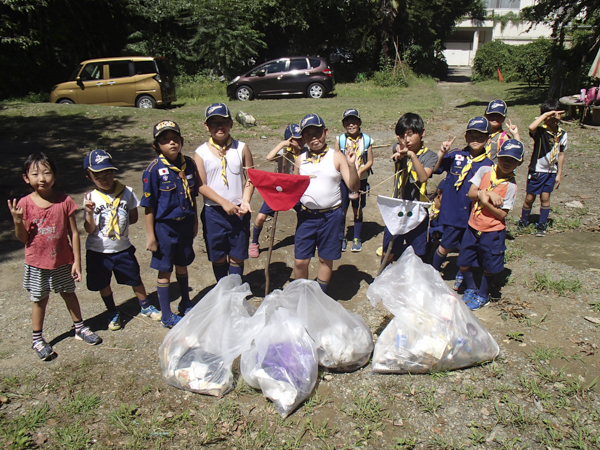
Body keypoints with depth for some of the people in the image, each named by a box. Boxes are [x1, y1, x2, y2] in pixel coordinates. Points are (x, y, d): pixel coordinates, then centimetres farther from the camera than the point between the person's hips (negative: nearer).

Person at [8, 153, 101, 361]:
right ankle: (37, 339, 30)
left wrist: (77, 261, -7)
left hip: (62, 261, 1)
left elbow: (73, 233, -7)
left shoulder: (64, 201, -12)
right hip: (37, 263, 0)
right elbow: (23, 238, -5)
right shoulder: (24, 204, -11)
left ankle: (79, 328, 37)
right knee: (40, 299, 12)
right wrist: (17, 220, -24)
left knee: (69, 293, 17)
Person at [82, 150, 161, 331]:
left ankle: (146, 307, 35)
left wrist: (119, 222, -10)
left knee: (135, 279, 12)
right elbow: (90, 229, -14)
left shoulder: (126, 192, -7)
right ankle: (113, 313, 36)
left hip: (123, 249, 1)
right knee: (103, 284, 14)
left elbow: (133, 218, 3)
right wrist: (89, 213, -29)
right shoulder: (91, 198, -11)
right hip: (98, 252, 0)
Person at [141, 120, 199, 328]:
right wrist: (150, 236, -11)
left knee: (182, 265, 21)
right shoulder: (154, 170, -16)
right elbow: (149, 206, -13)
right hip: (164, 226, -4)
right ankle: (166, 316, 24)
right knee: (164, 270, 9)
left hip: (185, 224, 5)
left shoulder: (189, 164, -2)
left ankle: (185, 304, 41)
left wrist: (195, 223, 12)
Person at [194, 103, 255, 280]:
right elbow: (201, 185, -8)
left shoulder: (241, 148, 0)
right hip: (213, 212, 0)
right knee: (218, 258, 13)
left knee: (237, 257, 9)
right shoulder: (201, 152, -4)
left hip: (239, 212, 1)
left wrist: (245, 200, -13)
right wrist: (224, 203, -17)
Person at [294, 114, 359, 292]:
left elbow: (354, 187, -10)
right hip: (306, 215, 2)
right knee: (300, 260, 4)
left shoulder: (337, 157, -4)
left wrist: (351, 165, -24)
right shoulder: (300, 160, 6)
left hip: (330, 215, -2)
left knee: (326, 259, 11)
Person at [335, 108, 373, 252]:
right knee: (342, 209, 5)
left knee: (357, 209, 11)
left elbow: (370, 161, -1)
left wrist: (360, 171, -17)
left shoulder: (366, 139, -4)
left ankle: (356, 239, 24)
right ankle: (341, 238, 22)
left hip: (361, 180, 1)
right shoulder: (340, 139, -5)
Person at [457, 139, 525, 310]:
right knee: (463, 263, 11)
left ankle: (483, 296, 35)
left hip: (493, 232, -3)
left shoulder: (511, 186, -13)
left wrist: (485, 200, -22)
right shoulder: (484, 170, -3)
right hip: (473, 227, 4)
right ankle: (471, 289, 38)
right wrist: (489, 194, -21)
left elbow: (502, 214, -14)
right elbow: (471, 193, -7)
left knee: (489, 267, 11)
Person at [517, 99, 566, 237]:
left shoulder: (562, 134, 1)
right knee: (530, 198, 5)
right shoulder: (540, 131, -15)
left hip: (551, 172, 4)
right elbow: (531, 128, -41)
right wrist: (545, 114, -32)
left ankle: (542, 225, 19)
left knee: (545, 197, 7)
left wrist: (559, 173, 7)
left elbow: (561, 154, 7)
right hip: (536, 170, -3)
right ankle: (523, 221, 26)